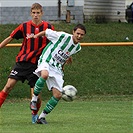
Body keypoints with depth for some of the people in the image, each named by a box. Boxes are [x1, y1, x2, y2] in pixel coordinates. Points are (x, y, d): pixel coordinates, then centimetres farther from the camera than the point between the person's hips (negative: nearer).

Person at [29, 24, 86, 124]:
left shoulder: (78, 47, 7)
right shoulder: (63, 36, -13)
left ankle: (42, 117, 10)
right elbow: (46, 32, 0)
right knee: (45, 74, -42)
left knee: (58, 95, -3)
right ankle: (34, 99, -26)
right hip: (46, 62, -6)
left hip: (57, 69, 6)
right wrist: (35, 36, 9)